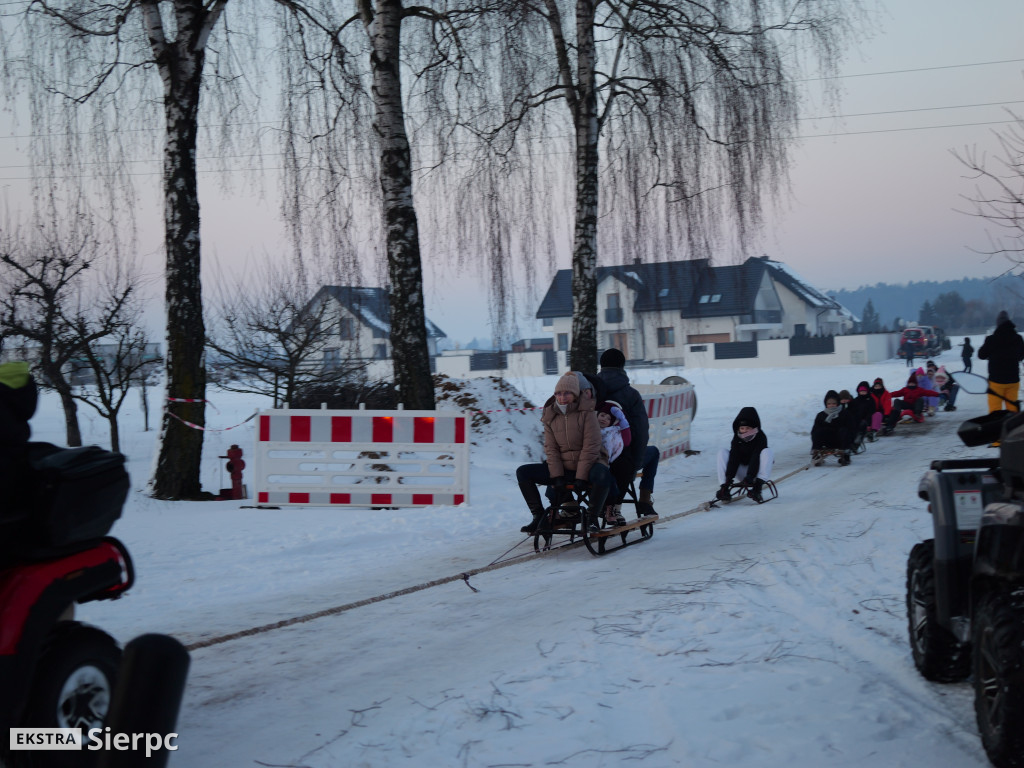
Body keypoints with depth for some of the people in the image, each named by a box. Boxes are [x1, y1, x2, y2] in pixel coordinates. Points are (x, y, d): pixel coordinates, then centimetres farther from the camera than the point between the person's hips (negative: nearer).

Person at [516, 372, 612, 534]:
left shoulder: (586, 412, -10)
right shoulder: (551, 416, 4)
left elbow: (591, 447, -14)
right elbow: (551, 448, 3)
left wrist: (581, 476, -19)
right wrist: (557, 475, -11)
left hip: (589, 464, -5)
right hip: (563, 467, 5)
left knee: (603, 477, -40)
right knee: (523, 473, -9)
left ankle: (592, 516, -18)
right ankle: (538, 516, -3)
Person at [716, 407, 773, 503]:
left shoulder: (761, 437, -14)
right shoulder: (737, 438, -5)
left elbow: (756, 458, -26)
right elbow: (733, 458, -15)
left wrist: (750, 477, -37)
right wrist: (729, 477, -28)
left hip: (756, 472, -3)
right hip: (742, 472, 3)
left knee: (767, 452, -29)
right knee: (722, 452, -15)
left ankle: (757, 488, -41)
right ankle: (724, 488, -24)